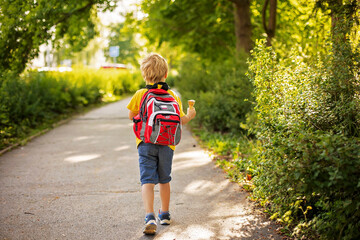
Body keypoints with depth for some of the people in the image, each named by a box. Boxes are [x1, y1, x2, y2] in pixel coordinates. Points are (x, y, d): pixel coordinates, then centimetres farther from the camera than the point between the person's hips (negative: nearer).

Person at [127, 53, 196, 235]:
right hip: (166, 144, 2)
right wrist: (190, 115, 18)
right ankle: (165, 214, 30)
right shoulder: (173, 96, -1)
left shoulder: (140, 95, -3)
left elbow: (131, 116, 7)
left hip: (146, 143, -2)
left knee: (147, 180, -5)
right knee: (164, 180, 17)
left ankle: (150, 217, -22)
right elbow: (180, 120, -2)